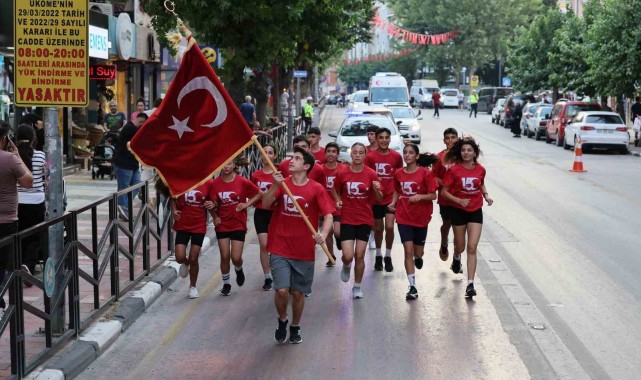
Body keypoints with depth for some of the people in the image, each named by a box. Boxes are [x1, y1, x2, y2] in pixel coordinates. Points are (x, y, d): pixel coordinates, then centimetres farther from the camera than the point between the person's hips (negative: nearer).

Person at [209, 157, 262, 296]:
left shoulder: (242, 182, -10)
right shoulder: (216, 183, -5)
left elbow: (259, 194, 2)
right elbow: (213, 204, 2)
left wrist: (247, 204, -8)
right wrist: (215, 217, -14)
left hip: (238, 224, -1)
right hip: (222, 224, 1)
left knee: (236, 257, -5)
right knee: (224, 256, 3)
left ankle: (239, 269, 31)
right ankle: (226, 284, 23)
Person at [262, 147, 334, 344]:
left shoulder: (317, 189, -4)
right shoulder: (282, 183, 0)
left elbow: (328, 215, -7)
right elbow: (265, 204, -11)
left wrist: (323, 233, -26)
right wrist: (276, 186, -26)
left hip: (304, 251, 0)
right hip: (280, 248, 0)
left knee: (298, 293, 10)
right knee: (282, 290, -12)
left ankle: (295, 327, 34)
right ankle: (282, 320, 18)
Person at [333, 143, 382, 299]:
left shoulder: (371, 174, -5)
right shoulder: (342, 173, -5)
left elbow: (379, 199, 1)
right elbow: (335, 190, 14)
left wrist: (377, 190, -21)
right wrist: (338, 201, -5)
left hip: (365, 220, 1)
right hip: (347, 219, 0)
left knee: (359, 256, 4)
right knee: (348, 256, -11)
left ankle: (357, 287, 23)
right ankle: (346, 266, 27)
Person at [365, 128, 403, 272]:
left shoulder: (396, 156, -2)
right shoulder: (370, 157, -4)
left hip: (391, 198, 0)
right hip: (375, 198, 0)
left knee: (389, 227, -11)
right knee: (378, 228, 11)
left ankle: (388, 256, 7)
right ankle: (378, 256, 30)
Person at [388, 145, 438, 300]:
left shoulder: (425, 173, -9)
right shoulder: (398, 174, 0)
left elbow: (433, 195, -8)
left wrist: (420, 197, -25)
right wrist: (393, 202, -2)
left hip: (421, 218, -1)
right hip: (404, 217, 1)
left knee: (418, 252, 10)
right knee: (408, 251, -7)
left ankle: (418, 257, 50)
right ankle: (412, 287, -2)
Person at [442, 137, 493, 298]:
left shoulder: (480, 169, -2)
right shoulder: (454, 170, -11)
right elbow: (444, 191, -7)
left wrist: (486, 195, 1)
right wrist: (459, 200, -20)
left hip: (475, 212, 1)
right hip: (459, 211, -1)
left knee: (472, 247, -9)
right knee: (460, 247, 14)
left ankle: (470, 284, -10)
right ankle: (456, 259, 54)